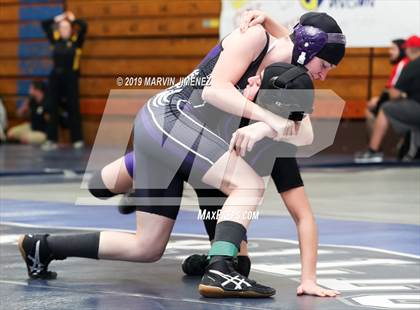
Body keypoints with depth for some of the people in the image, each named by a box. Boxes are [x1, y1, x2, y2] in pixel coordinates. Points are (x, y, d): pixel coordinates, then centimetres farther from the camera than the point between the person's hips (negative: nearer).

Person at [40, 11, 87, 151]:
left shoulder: (76, 41, 0)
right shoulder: (55, 40, 8)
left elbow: (84, 26, -12)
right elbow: (45, 24, 12)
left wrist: (72, 19, 2)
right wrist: (58, 19, 13)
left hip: (70, 76, -3)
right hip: (55, 76, 3)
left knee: (73, 108, 0)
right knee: (52, 108, 2)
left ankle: (77, 139, 7)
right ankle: (52, 140, 5)